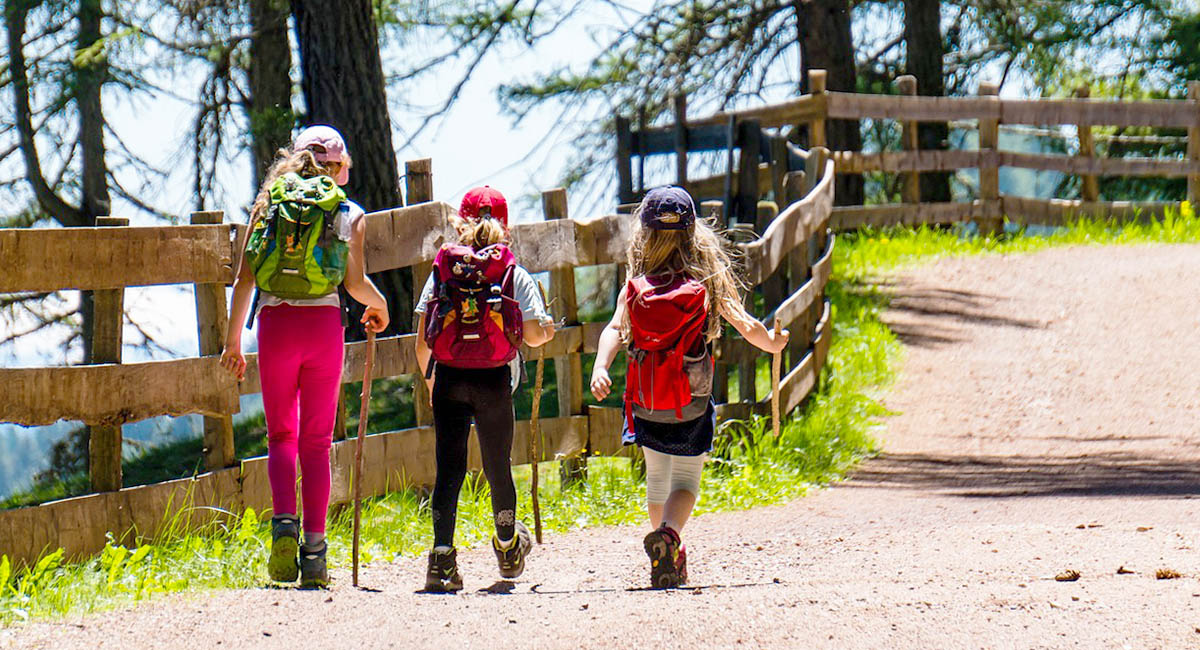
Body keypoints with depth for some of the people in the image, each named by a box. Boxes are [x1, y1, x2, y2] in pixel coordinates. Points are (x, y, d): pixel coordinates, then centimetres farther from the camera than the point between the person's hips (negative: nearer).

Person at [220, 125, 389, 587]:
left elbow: (244, 278, 3)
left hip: (275, 323, 1)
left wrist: (233, 340, 8)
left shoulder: (268, 203, 9)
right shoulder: (348, 213, 5)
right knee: (316, 440, 7)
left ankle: (284, 522, -14)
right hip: (324, 324, -1)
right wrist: (378, 306, 17)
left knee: (281, 435, 11)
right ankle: (313, 550, 2)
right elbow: (355, 283, -5)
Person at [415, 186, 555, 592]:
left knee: (449, 468, -1)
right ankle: (508, 549, 36)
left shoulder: (441, 272, 5)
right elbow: (535, 334, -4)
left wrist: (431, 378, 20)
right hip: (494, 380, 0)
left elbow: (422, 342, 4)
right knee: (498, 465, 16)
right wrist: (547, 329, 20)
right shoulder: (516, 276, 1)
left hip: (448, 378, 1)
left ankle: (442, 556, -15)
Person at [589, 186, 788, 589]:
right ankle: (668, 533, -25)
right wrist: (772, 343, 16)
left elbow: (614, 329, -17)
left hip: (645, 407, 2)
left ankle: (672, 559, 31)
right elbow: (746, 326, -3)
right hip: (691, 408, -2)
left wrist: (600, 368, -27)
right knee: (686, 481, 6)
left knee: (657, 479, 21)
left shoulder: (634, 290, -3)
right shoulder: (709, 284, -6)